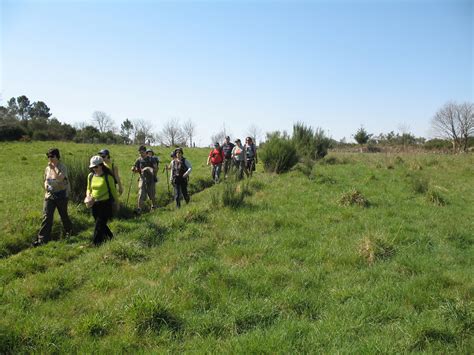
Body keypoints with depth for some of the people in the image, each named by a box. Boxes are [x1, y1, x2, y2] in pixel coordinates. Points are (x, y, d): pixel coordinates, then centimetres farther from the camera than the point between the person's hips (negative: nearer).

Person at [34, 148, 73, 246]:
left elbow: (60, 178, -27)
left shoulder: (62, 167, -10)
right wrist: (45, 185, -1)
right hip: (49, 195, 4)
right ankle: (42, 239, -6)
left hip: (61, 195, -4)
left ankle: (69, 231, 39)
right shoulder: (47, 168, 7)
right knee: (46, 217, -5)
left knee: (63, 215, 12)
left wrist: (54, 168, -24)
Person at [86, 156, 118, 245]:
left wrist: (117, 202, 5)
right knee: (101, 224, 16)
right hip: (95, 204, 6)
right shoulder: (91, 176, 5)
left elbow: (113, 190, -1)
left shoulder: (108, 177, -10)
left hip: (105, 204, -6)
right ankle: (111, 237, 36)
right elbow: (89, 189, 17)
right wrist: (88, 195, -5)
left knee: (99, 226, -6)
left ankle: (96, 244, 1)